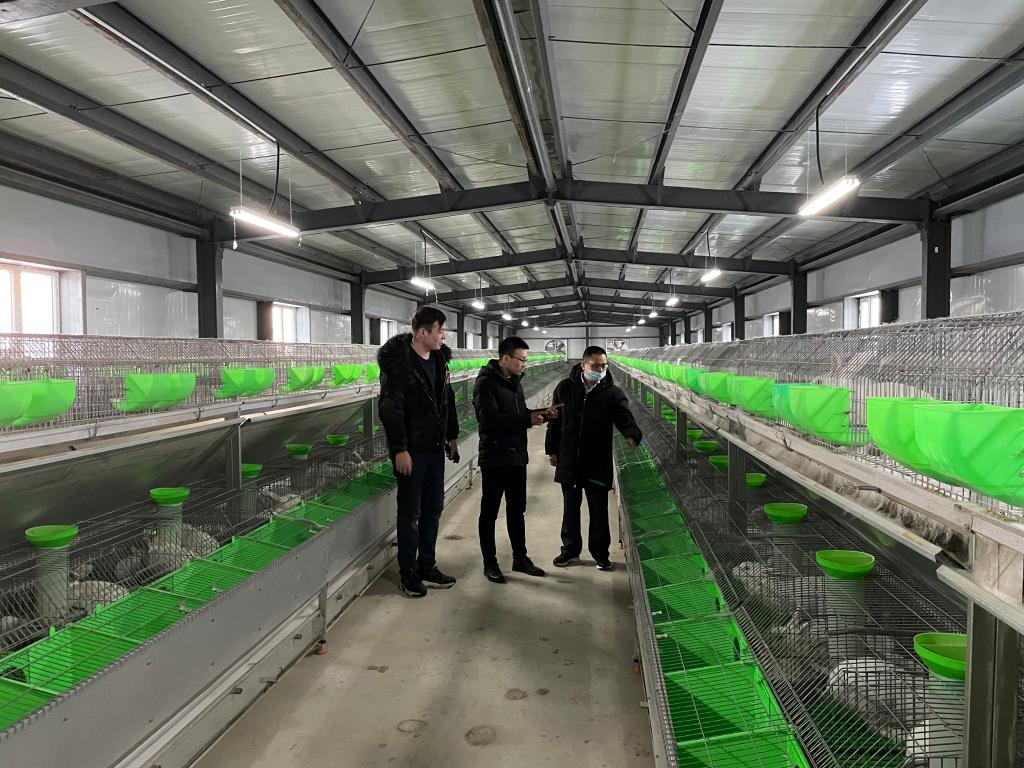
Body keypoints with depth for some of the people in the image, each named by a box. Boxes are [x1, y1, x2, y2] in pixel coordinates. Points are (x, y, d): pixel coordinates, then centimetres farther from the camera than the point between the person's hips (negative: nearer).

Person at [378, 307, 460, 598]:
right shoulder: (397, 363, -16)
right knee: (410, 513, 4)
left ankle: (427, 566, 27)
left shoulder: (439, 359, 7)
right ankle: (409, 573, 18)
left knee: (433, 508, 14)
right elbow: (390, 408, -20)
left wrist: (452, 436, 16)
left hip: (435, 448, 7)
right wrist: (399, 449, -21)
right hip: (411, 450, -7)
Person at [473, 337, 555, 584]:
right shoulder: (486, 383, -14)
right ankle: (490, 563, 17)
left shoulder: (514, 381, 11)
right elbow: (490, 419, -25)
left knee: (517, 510, 16)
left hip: (517, 456, 8)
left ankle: (520, 558, 29)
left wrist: (540, 415, -1)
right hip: (494, 458, -8)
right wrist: (527, 420, -27)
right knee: (490, 512, 5)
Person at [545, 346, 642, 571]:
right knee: (570, 509, 15)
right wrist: (552, 450, 7)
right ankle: (571, 550, 31)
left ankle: (600, 554, 24)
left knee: (599, 512, 7)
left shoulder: (613, 393, -6)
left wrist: (633, 435, -34)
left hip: (598, 464, -1)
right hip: (569, 462, 2)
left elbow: (625, 418, -13)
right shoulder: (565, 388, -2)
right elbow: (555, 421, 6)